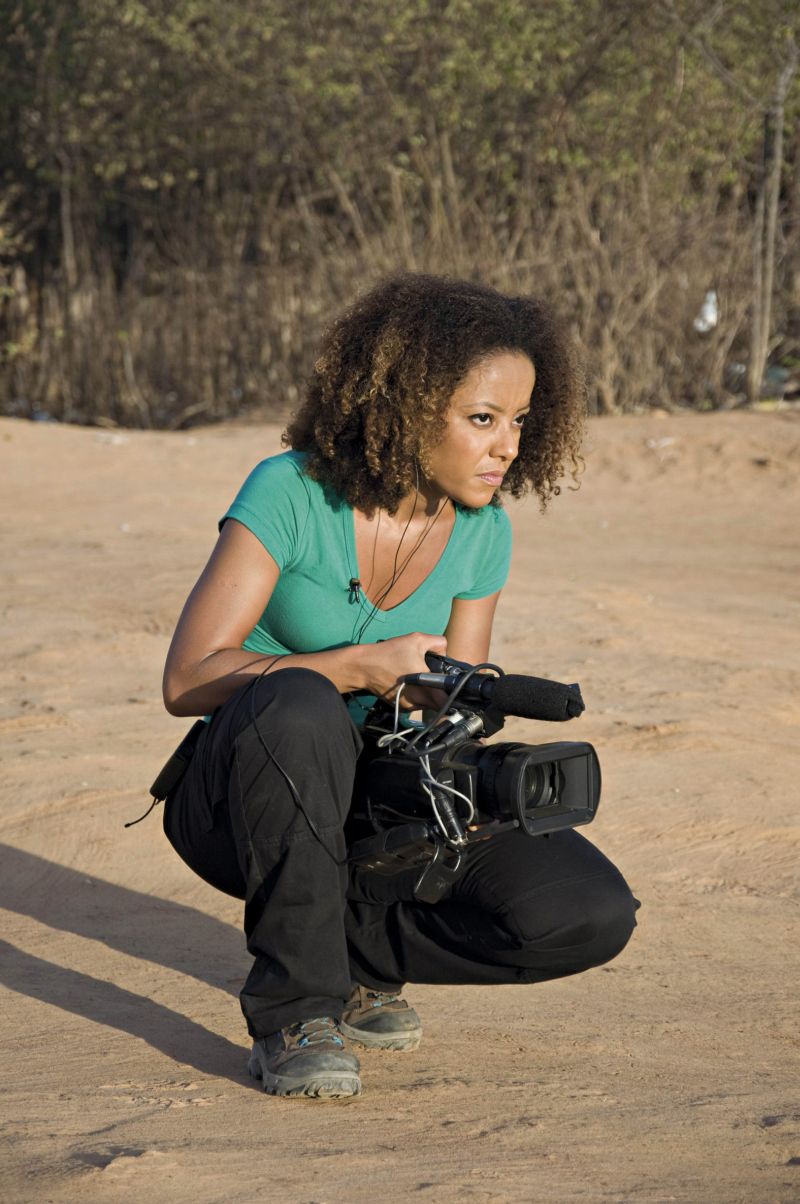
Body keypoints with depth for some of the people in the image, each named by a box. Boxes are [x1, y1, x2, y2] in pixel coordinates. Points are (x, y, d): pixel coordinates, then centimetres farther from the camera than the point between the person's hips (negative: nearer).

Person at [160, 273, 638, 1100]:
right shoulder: (292, 492, -18)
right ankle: (292, 1013, -25)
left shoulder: (482, 534, -3)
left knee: (592, 914, -17)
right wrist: (360, 666, -30)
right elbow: (186, 679, -21)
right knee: (298, 707, -41)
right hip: (237, 803, -4)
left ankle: (350, 947, 5)